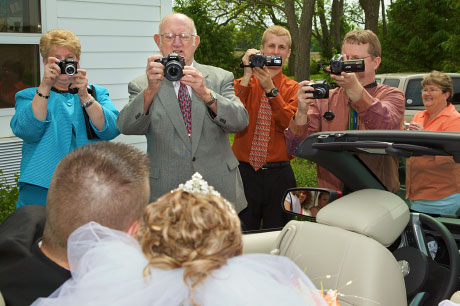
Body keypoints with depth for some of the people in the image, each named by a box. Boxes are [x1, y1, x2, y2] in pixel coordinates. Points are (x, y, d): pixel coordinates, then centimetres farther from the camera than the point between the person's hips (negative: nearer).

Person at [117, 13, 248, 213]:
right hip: (165, 194, -1)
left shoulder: (220, 78, 5)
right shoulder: (142, 86, 3)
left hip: (219, 189, 1)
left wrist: (206, 94, -25)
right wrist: (150, 90, -29)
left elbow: (240, 121, -8)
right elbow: (126, 127, -13)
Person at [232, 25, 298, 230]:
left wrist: (270, 89, -19)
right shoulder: (243, 84, 6)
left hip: (279, 175, 0)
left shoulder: (293, 88, 6)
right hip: (245, 173, 0)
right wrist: (247, 76, -16)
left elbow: (292, 126, -13)